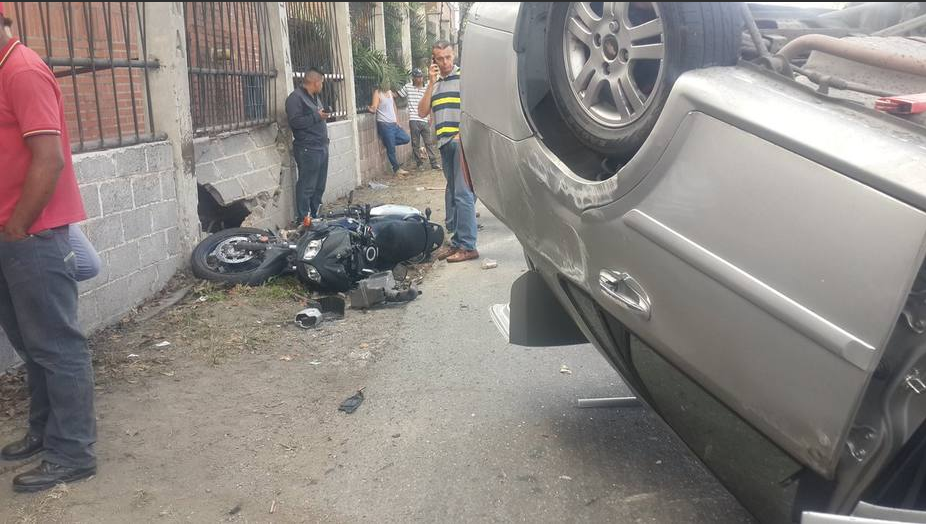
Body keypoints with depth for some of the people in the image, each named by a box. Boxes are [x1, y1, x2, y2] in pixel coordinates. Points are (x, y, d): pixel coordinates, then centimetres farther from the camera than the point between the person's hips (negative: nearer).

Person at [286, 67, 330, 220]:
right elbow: (295, 122, -22)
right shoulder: (295, 97, -11)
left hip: (321, 147, 9)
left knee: (320, 186, 12)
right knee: (307, 187, -6)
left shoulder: (315, 97, 19)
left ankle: (316, 216, 22)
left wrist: (324, 115, 12)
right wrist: (317, 117, -20)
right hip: (308, 150, -9)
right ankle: (303, 220, -1)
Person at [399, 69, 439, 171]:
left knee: (429, 143, 5)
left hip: (424, 121, 1)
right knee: (416, 144, 3)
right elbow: (398, 95, 17)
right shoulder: (408, 87, 3)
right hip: (414, 121, -1)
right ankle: (419, 163, 13)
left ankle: (434, 163, 9)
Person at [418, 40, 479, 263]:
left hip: (463, 141, -7)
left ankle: (467, 246, -8)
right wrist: (432, 83, 0)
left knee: (462, 193, -11)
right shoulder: (434, 82, 16)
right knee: (451, 193, 11)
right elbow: (422, 111, 7)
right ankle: (455, 240, 19)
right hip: (445, 143, 7)